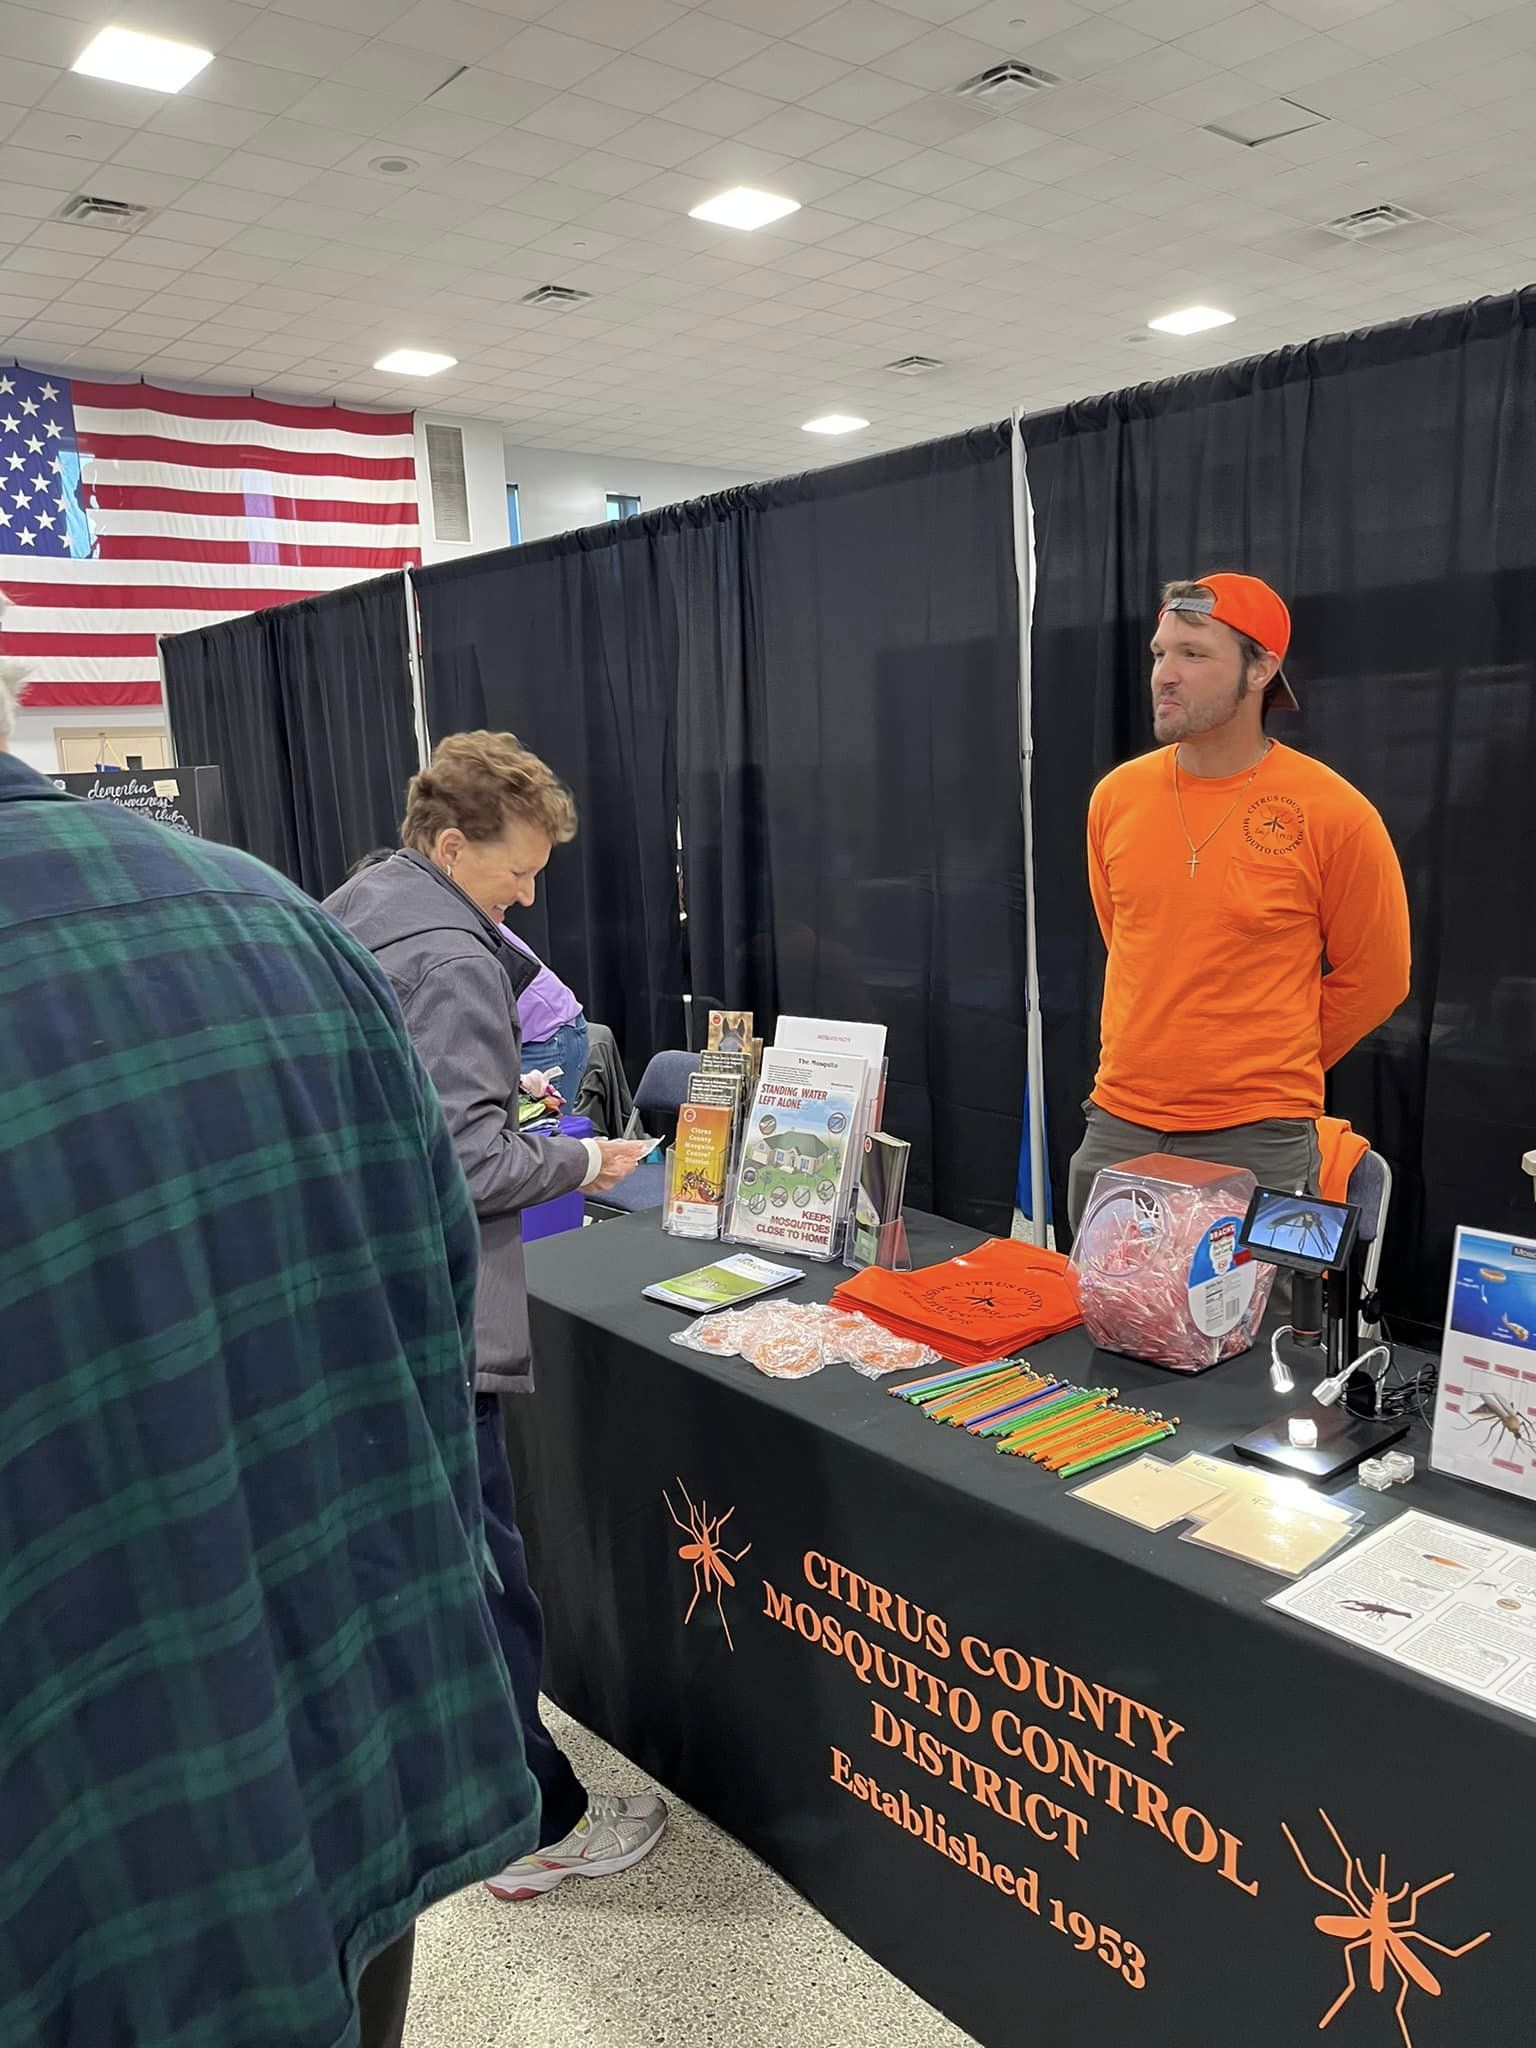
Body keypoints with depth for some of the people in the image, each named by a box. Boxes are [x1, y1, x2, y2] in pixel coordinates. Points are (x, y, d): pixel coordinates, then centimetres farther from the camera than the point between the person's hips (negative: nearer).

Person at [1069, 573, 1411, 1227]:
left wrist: (1273, 1069, 7)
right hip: (1117, 1125, 4)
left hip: (1256, 1141, -4)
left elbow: (1373, 978, 1)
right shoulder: (1116, 797, 2)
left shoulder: (1332, 814, -10)